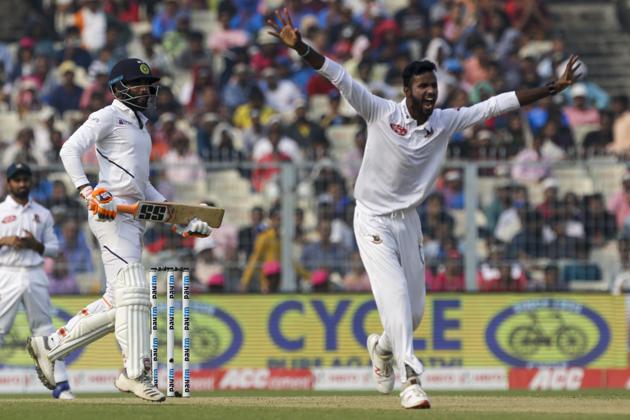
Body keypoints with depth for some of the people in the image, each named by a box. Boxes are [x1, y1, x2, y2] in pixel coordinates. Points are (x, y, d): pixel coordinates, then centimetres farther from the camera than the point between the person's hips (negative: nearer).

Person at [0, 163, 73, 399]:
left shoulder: (42, 214, 14)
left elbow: (54, 248, 13)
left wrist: (35, 244, -6)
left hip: (35, 276, 2)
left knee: (44, 329, 2)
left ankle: (60, 384, 1)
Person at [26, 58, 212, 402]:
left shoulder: (140, 127, 27)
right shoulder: (109, 117, -1)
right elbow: (70, 149, -14)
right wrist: (86, 190, -27)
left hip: (134, 217, 9)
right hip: (111, 212, -9)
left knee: (117, 302, 6)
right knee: (133, 290, -15)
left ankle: (50, 346, 13)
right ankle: (136, 373, -16)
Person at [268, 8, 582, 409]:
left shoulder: (446, 122, -4)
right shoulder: (381, 112, -15)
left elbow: (498, 104, -3)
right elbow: (339, 77, -25)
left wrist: (552, 88, -6)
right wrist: (299, 46, -37)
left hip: (408, 222, 5)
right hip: (373, 221, -5)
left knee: (415, 308, 9)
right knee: (394, 294, -18)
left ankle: (382, 346, 42)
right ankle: (410, 380, -19)